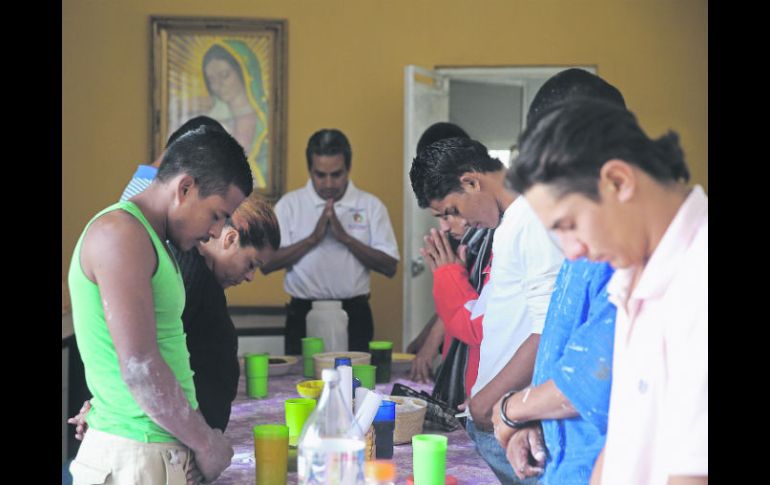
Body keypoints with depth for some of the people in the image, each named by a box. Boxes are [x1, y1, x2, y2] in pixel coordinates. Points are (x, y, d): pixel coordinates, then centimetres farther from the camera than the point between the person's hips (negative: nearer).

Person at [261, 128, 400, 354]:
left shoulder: (371, 206, 4)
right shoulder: (289, 204, 3)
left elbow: (390, 266, -3)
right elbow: (266, 263, -5)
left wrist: (345, 237, -13)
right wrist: (313, 238, -13)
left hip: (354, 316, 0)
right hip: (304, 315, 0)